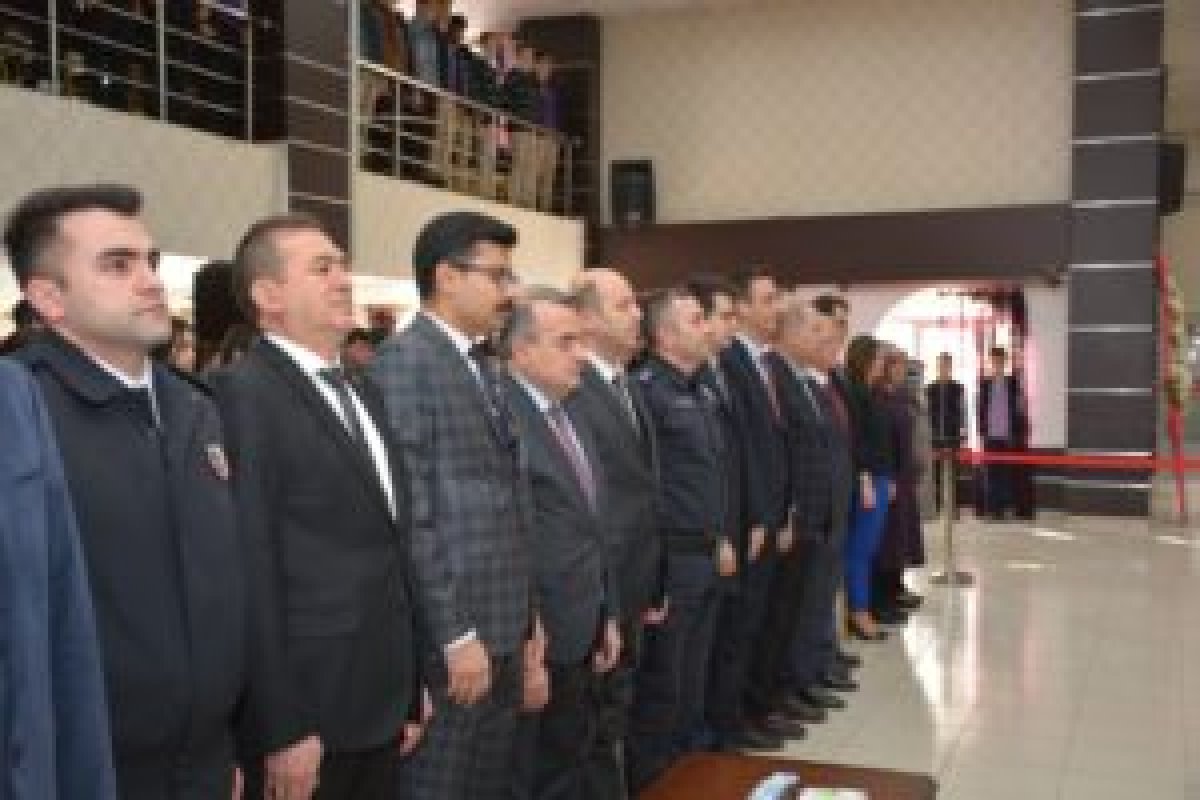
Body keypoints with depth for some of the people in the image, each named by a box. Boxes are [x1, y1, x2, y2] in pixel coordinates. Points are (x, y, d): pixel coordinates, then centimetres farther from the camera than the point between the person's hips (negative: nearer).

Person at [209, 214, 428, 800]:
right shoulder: (243, 394, -14)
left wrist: (412, 689, 14)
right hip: (306, 715, -7)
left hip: (381, 706, 7)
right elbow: (252, 572, -17)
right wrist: (282, 729, -17)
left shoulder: (363, 392, 12)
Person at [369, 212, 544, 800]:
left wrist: (526, 620, 15)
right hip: (450, 637, -8)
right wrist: (457, 635, -16)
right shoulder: (403, 361, -13)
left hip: (504, 629, 8)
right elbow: (412, 515, -17)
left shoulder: (485, 368, 15)